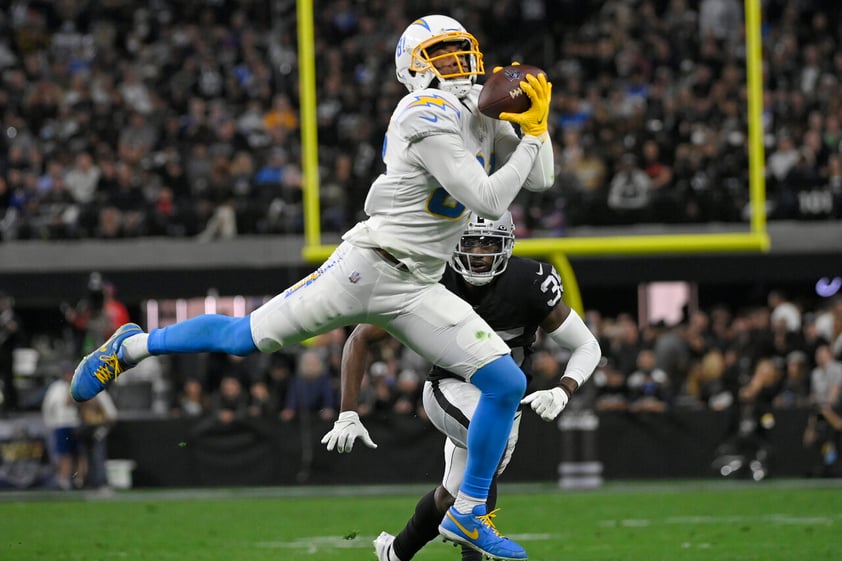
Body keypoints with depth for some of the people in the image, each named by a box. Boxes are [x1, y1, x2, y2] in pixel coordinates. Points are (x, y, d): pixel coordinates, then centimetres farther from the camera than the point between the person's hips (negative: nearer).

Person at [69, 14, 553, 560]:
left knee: (508, 383, -4)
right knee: (245, 338, 1)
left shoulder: (484, 114, 8)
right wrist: (532, 138, -14)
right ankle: (134, 346, 25)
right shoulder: (432, 122, -19)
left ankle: (468, 513, 9)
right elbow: (489, 201, -23)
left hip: (416, 290, 7)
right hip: (365, 268, -7)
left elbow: (540, 180, 11)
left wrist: (535, 121, -3)